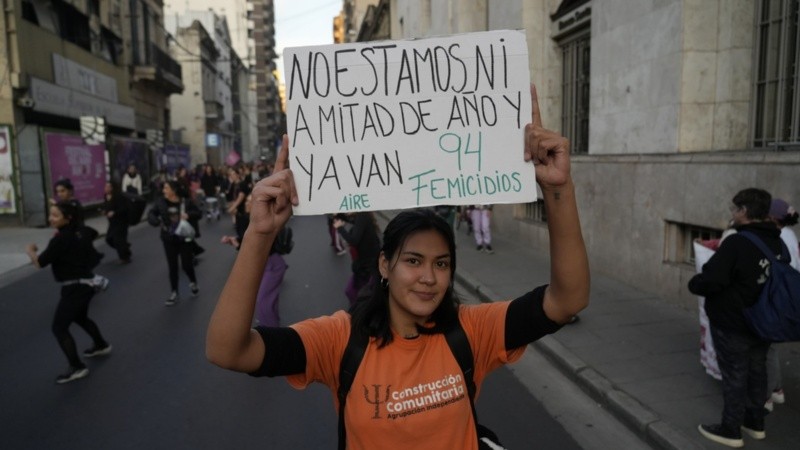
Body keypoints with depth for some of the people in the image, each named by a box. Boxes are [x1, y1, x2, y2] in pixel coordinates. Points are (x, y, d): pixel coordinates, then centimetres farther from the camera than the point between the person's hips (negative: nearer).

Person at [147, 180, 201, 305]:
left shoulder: (186, 202, -11)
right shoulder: (161, 202, -6)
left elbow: (199, 213, -3)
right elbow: (151, 213, -3)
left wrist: (189, 215, -24)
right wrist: (157, 222, -23)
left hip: (184, 238, -2)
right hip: (169, 240, 2)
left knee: (186, 265, 4)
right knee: (172, 266, 8)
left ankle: (193, 282, 35)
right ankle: (174, 293, 20)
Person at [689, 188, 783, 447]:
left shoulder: (737, 243, -26)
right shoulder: (777, 243, 3)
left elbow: (710, 281, -28)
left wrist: (694, 284, -8)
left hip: (732, 325, -8)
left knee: (735, 377, 4)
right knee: (757, 372, 20)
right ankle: (755, 422, 35)